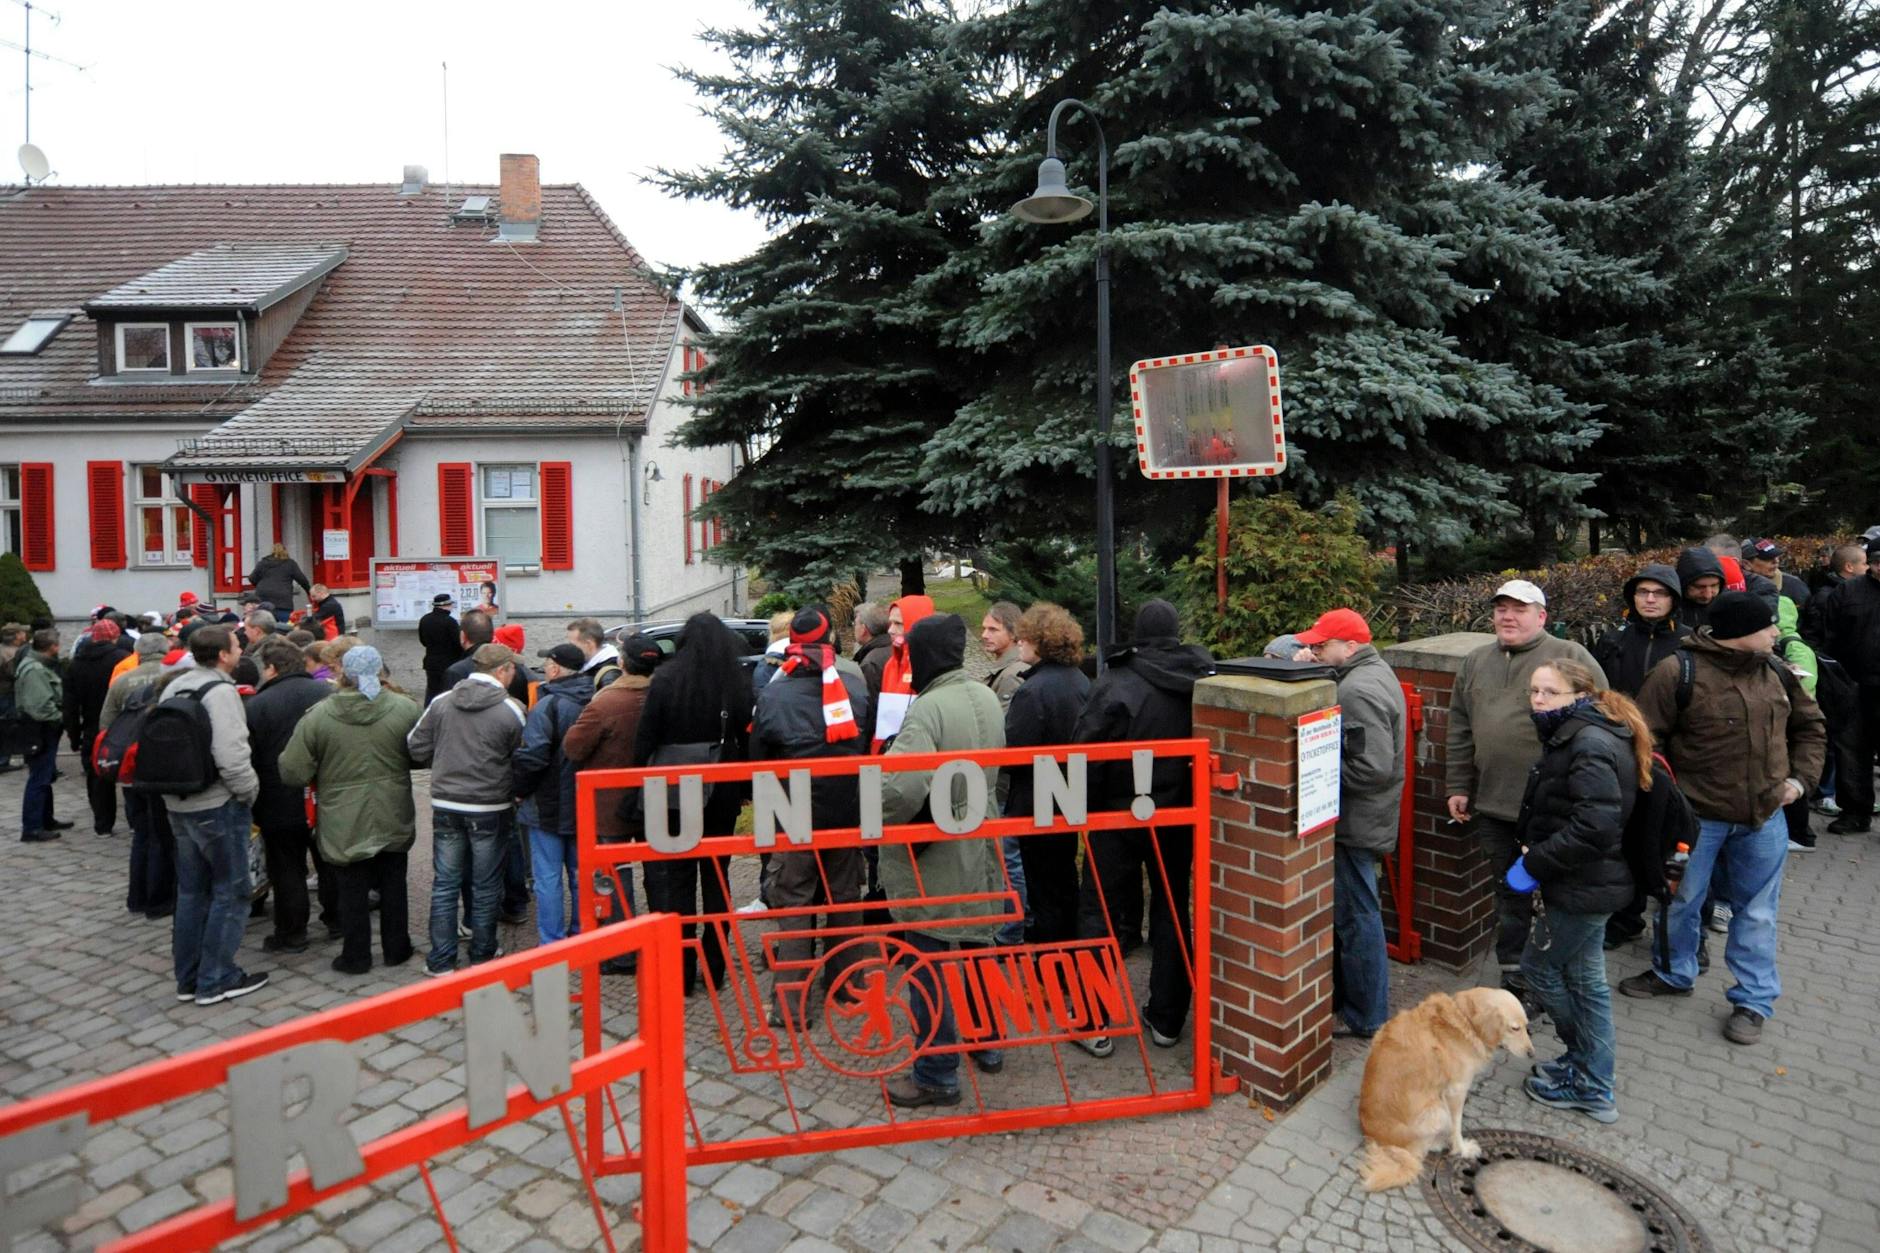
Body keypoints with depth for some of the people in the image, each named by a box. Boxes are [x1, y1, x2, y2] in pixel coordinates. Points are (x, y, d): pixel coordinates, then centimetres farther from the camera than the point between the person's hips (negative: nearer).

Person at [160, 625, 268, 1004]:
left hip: (178, 805, 9)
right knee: (231, 891, 3)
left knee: (192, 890, 17)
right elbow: (231, 755, -27)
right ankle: (217, 979, 9)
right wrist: (250, 790, -12)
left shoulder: (172, 688, 9)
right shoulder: (220, 691, -19)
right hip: (218, 805, -9)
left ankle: (188, 978, 26)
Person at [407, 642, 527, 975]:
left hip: (445, 806, 3)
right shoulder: (510, 711, -12)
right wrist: (513, 792, 14)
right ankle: (481, 958, 22)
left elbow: (416, 748, 2)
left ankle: (441, 960, 18)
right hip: (489, 809, -3)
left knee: (444, 884, 13)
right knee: (486, 886, 11)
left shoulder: (441, 703, -2)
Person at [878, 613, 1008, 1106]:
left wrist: (884, 819, -13)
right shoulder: (987, 698, 2)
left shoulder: (927, 709, -24)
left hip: (931, 860, -8)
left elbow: (901, 789, -32)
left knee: (928, 962, 5)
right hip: (979, 853, 8)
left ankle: (937, 1073, 16)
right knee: (976, 948, 23)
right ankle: (986, 1044, 39)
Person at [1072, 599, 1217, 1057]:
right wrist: (1192, 796, 12)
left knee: (1098, 911, 8)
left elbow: (1084, 750, -18)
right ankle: (1166, 1020, 25)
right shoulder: (1203, 681, -5)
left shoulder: (1116, 684, -16)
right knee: (1172, 911, 17)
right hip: (1178, 815, 4)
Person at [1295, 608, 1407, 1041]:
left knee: (1356, 916, 2)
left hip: (1354, 824, -11)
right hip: (1363, 819, 11)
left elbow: (1372, 767, -28)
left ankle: (1366, 1017, 15)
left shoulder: (1358, 690, -23)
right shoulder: (1375, 672, 11)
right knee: (1344, 911, 20)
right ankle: (1340, 996, 34)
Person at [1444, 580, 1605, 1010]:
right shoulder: (1476, 662, 12)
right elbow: (1460, 730, 15)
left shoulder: (1571, 658, -5)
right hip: (1493, 803, 5)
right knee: (1508, 895, 15)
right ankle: (1515, 982, 28)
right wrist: (1459, 786, 12)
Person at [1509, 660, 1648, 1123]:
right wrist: (1534, 851, 3)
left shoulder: (1590, 745, -22)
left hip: (1584, 888, -10)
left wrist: (1534, 864, -23)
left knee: (1538, 966, 5)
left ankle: (1590, 1086, 23)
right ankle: (1594, 1086, 31)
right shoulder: (1574, 737, 10)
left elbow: (1595, 825, -31)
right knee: (1584, 978, 17)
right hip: (1588, 882, 10)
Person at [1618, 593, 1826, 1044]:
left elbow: (1810, 726, 19)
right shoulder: (1679, 673, -15)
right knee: (1681, 899, 13)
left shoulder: (1775, 674, 3)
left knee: (1756, 911, 12)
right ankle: (1673, 973, 35)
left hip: (1764, 818, 4)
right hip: (1697, 816, -4)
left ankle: (1754, 1000, 26)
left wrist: (1800, 778, 8)